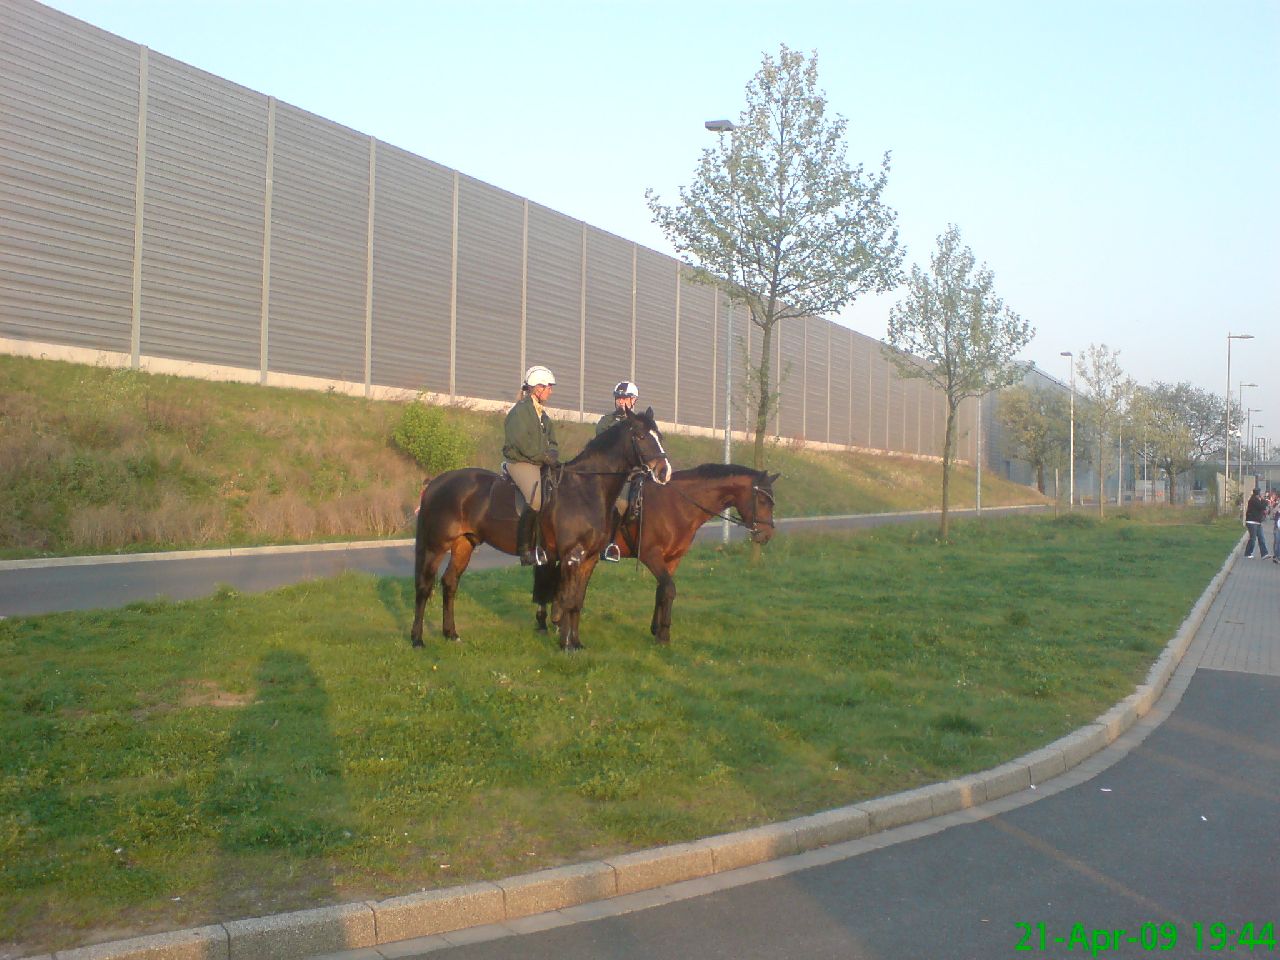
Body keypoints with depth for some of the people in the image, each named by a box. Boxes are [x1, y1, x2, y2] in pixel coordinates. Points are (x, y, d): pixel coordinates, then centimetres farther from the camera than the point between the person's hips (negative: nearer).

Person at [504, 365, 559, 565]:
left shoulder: (542, 414, 20)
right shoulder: (520, 411, -7)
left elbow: (552, 442, 21)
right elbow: (523, 443, -17)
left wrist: (553, 454, -1)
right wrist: (546, 457, -15)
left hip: (542, 464, 9)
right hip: (521, 463, -9)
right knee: (537, 500, -29)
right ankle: (524, 549, -23)